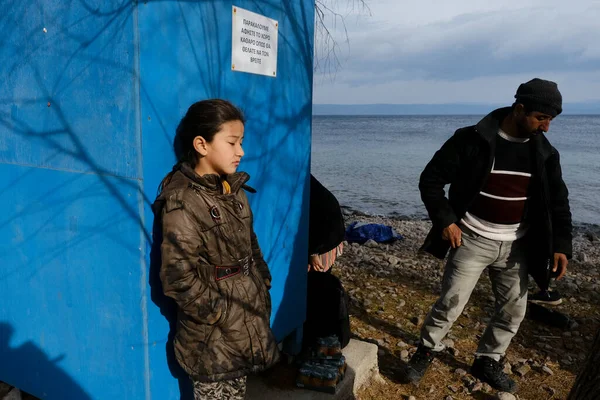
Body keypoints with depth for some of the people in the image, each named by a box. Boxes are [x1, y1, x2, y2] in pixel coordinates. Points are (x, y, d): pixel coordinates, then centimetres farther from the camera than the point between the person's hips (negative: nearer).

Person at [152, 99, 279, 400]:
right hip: (213, 335, -7)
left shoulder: (234, 190, 4)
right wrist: (223, 316, -18)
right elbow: (178, 278, -23)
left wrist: (264, 290, 8)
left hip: (247, 317, 7)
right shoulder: (182, 202, -21)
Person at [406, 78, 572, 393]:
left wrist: (561, 245, -1)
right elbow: (430, 180, -10)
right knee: (450, 304, -2)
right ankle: (427, 350, 25)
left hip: (515, 246, 5)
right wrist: (445, 220, -17)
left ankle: (487, 362, 34)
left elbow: (558, 202, 9)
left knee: (514, 311, 12)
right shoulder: (471, 140, -14)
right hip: (472, 240, -5)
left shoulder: (544, 153, 1)